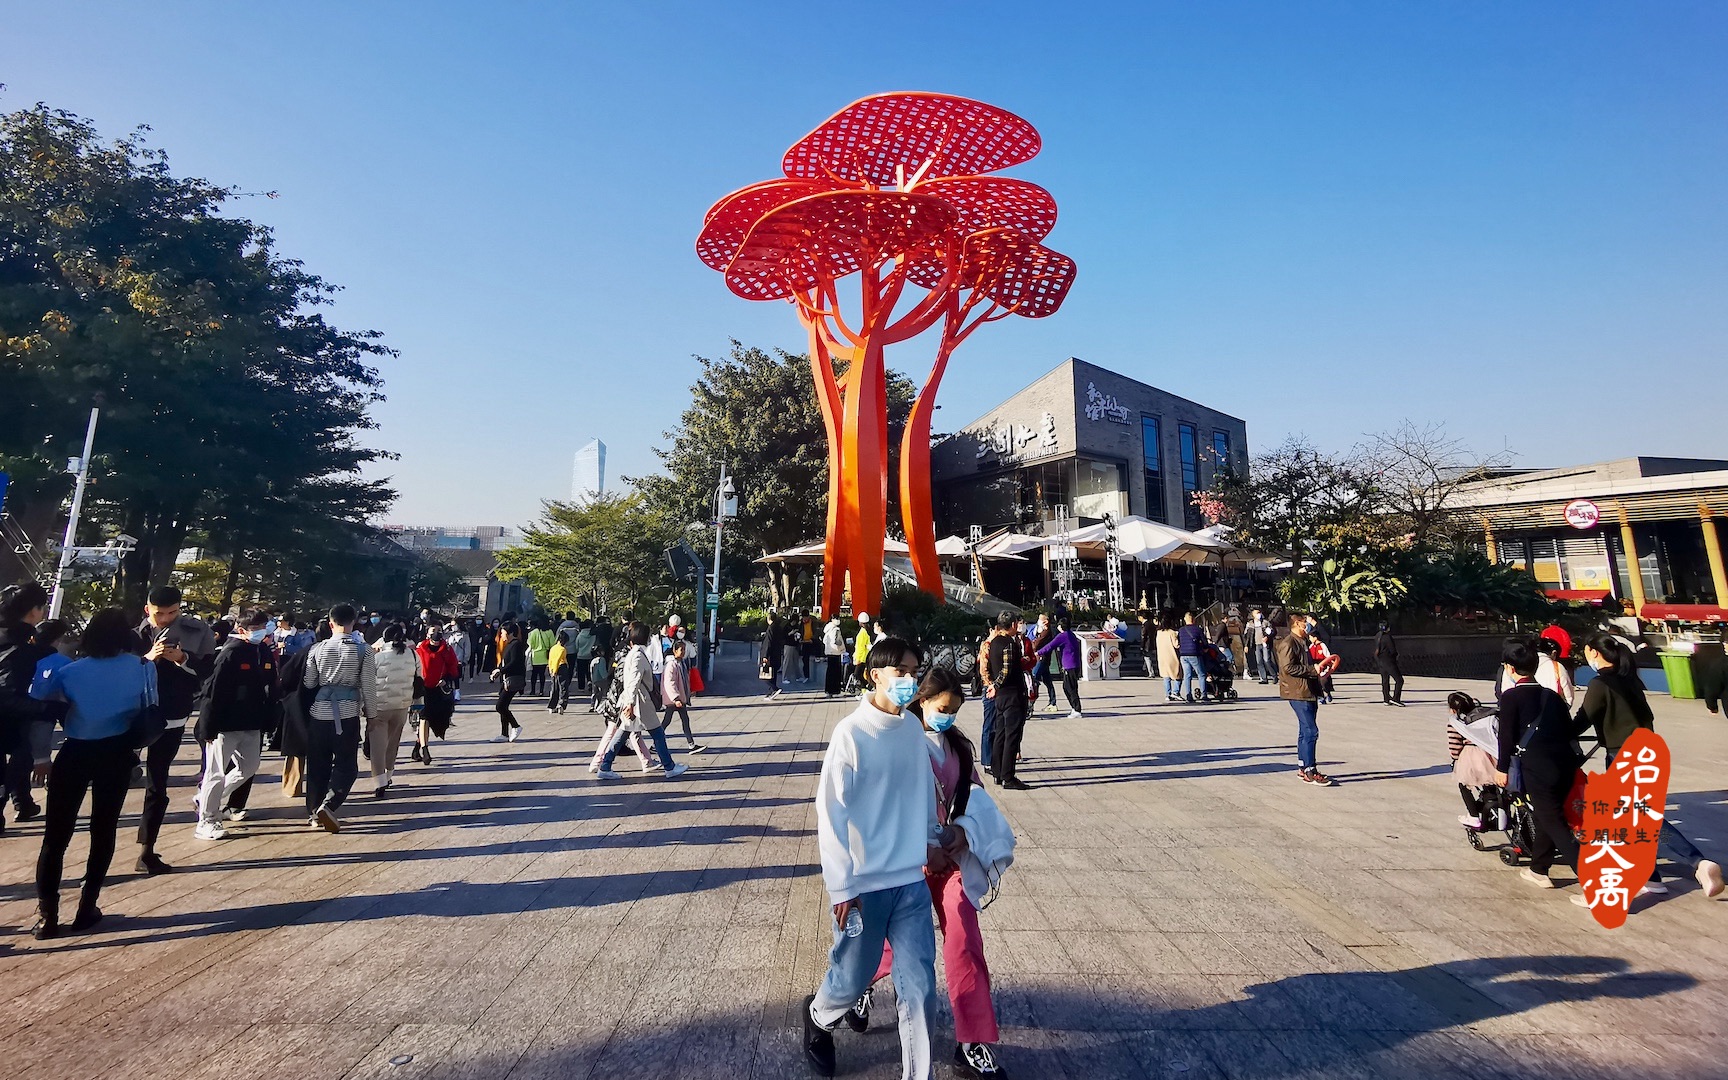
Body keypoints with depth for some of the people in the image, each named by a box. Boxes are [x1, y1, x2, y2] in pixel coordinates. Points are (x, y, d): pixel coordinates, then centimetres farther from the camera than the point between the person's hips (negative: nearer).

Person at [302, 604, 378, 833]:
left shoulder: (317, 649, 0)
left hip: (319, 713, 3)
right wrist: (370, 713, 9)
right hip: (348, 715, -3)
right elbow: (369, 687, -4)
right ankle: (328, 805, -11)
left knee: (318, 765, 15)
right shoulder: (363, 651, -6)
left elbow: (308, 683, 5)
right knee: (346, 766, 7)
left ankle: (315, 813, 21)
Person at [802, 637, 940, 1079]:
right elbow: (830, 815, -14)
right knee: (852, 979, 17)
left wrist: (932, 839, 20)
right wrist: (841, 887, -13)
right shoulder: (851, 734, -18)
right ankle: (818, 1019, 50)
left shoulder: (914, 729, -2)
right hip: (864, 885, -4)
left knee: (920, 986, 7)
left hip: (911, 881, 4)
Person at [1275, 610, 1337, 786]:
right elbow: (1288, 667, -22)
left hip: (1309, 692, 10)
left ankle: (1302, 768, 22)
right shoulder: (1288, 642, -13)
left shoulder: (1303, 642, 18)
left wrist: (1321, 666, 12)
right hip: (1298, 692, -10)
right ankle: (1310, 772, -8)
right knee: (1310, 731, -12)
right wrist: (1312, 670, -18)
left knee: (1306, 731, 14)